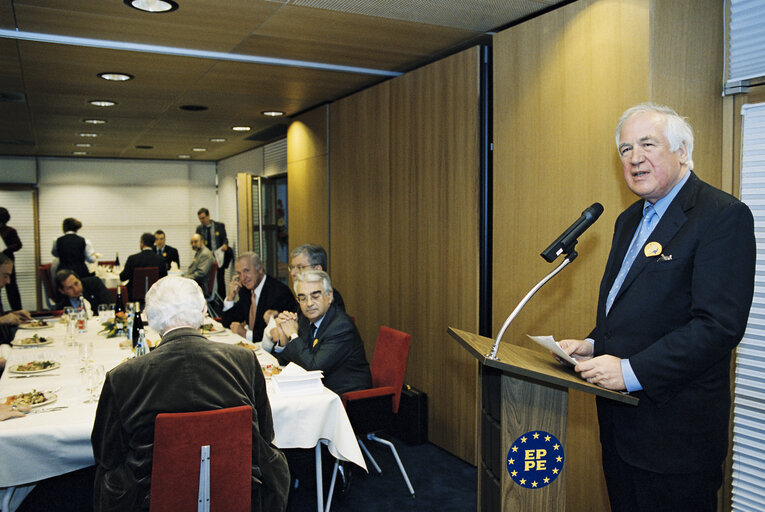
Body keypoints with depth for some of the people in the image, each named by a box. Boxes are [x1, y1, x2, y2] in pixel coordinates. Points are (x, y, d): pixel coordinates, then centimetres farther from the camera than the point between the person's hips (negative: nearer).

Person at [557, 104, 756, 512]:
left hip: (674, 428, -8)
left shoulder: (724, 216, -14)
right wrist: (594, 345, 3)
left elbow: (720, 325, -22)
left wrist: (632, 371, -25)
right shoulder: (629, 220, 14)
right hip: (620, 419, 8)